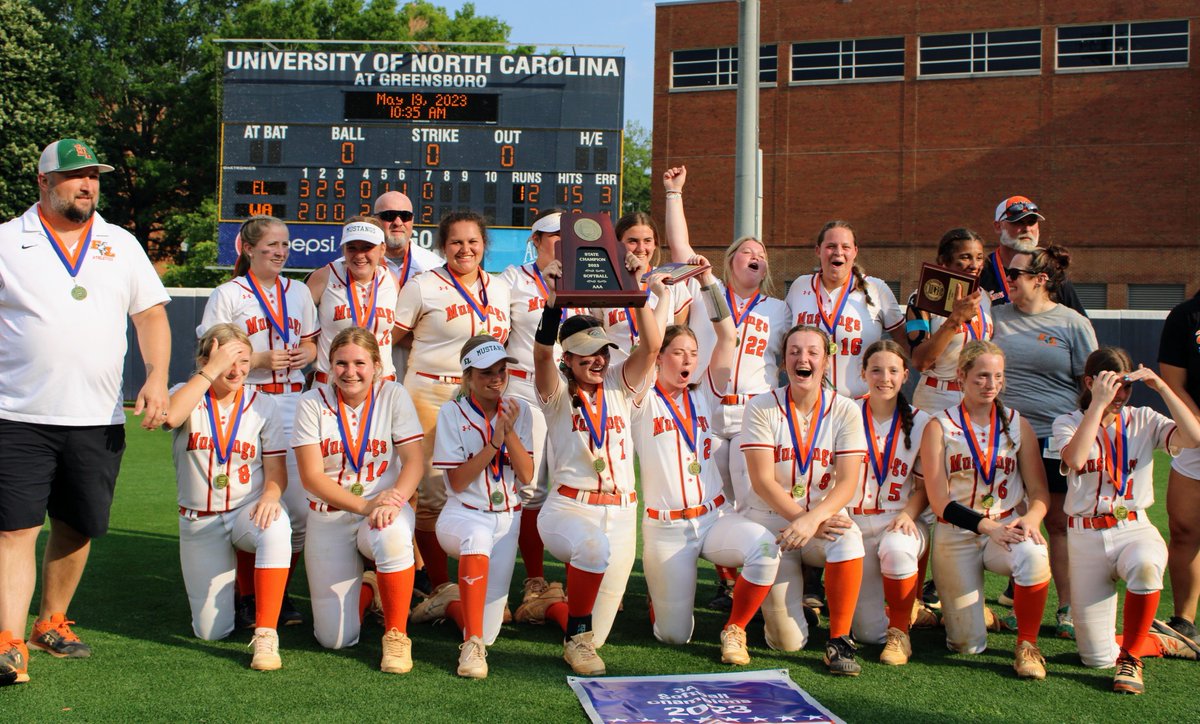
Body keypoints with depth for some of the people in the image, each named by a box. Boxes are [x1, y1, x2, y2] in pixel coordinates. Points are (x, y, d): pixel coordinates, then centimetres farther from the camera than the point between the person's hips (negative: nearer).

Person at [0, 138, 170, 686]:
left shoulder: (122, 245, 12)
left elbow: (151, 314, 12)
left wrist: (157, 378, -3)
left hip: (98, 419, 3)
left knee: (76, 528, 11)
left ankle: (52, 621, 28)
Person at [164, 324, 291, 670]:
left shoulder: (261, 403, 0)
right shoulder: (187, 396, -3)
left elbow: (276, 467, -3)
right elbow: (170, 417, -29)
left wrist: (271, 495, -25)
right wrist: (212, 370, -27)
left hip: (248, 511, -1)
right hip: (199, 522, 1)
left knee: (276, 528, -40)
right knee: (212, 632, -1)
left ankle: (265, 634, -31)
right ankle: (231, 578, 34)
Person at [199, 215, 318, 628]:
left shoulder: (298, 293, 16)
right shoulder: (229, 295, 1)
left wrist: (307, 354, 3)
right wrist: (259, 360, -13)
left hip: (292, 404, 4)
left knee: (299, 506, 0)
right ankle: (246, 597, 11)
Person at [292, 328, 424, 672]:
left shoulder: (393, 396, -3)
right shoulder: (312, 404, -4)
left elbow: (414, 460, -8)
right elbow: (311, 476, -9)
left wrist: (394, 500, -28)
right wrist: (364, 505, -22)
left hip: (383, 508, -1)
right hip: (328, 518, 1)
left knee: (393, 536, -40)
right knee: (335, 639, -6)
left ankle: (396, 635, -18)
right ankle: (359, 587, 30)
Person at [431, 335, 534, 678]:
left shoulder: (519, 410, 2)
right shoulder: (452, 412, -6)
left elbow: (526, 476, -5)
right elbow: (457, 482, -10)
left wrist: (510, 432, -17)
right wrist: (493, 443, -19)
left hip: (507, 519, 3)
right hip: (462, 513, -3)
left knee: (487, 631, -5)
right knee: (477, 536, -43)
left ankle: (454, 606, 32)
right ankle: (472, 647, -34)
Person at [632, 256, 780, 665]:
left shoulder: (704, 397, 9)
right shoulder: (645, 403, -1)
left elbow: (727, 337, -1)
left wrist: (708, 283, -8)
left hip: (715, 517, 3)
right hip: (665, 528, -3)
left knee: (766, 546, -30)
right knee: (674, 635, -2)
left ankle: (734, 630, -7)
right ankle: (661, 593, 35)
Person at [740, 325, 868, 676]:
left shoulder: (844, 411, -2)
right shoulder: (762, 407, -6)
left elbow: (847, 483, -10)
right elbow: (763, 481, -12)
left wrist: (812, 519, -28)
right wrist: (805, 519, -23)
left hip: (825, 518, 1)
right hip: (771, 520, -1)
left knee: (848, 538, -37)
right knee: (788, 642, -12)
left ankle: (839, 640, -18)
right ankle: (781, 600, 26)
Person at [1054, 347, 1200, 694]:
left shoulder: (1143, 421, 5)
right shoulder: (1068, 423, 1)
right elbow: (1076, 460, -22)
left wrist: (1162, 387, -11)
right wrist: (1099, 403, -19)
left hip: (1135, 529, 0)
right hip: (1086, 538, 0)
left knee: (1145, 565, -41)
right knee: (1097, 659, -5)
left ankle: (1131, 656, -17)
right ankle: (1161, 643, 26)